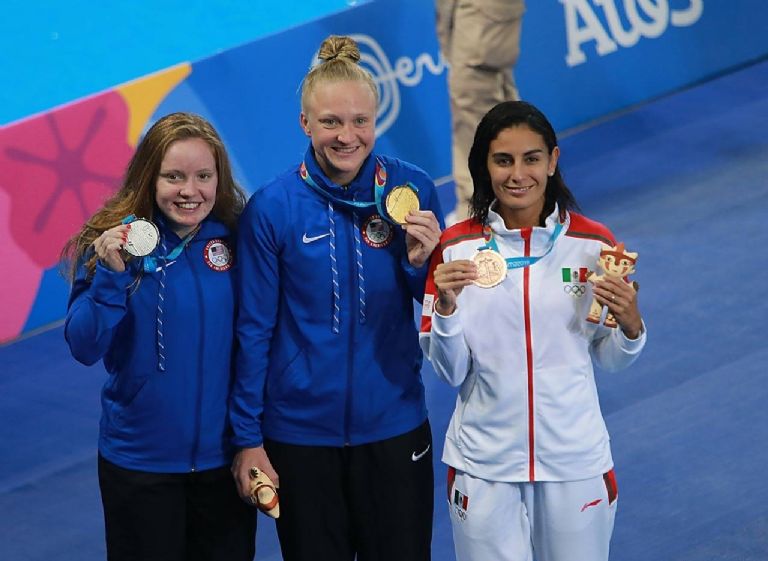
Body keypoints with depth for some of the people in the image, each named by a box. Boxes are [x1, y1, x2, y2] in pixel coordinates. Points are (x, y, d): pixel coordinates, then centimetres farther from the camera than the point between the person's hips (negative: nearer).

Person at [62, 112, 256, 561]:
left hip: (224, 454, 2)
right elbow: (84, 348, -14)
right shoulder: (114, 243, -10)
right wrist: (111, 275, -27)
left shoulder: (237, 241, -5)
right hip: (140, 459, -2)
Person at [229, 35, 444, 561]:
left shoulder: (411, 188, -6)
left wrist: (422, 262, -16)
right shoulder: (272, 208, -11)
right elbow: (254, 330, -3)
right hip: (301, 433, -1)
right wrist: (248, 438, -2)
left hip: (394, 427, 1)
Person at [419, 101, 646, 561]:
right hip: (484, 466, 0)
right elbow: (450, 372, -4)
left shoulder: (594, 244, -4)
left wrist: (631, 326, -16)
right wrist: (446, 307, -20)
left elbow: (609, 360, 5)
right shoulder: (456, 249, -5)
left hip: (577, 461, 1)